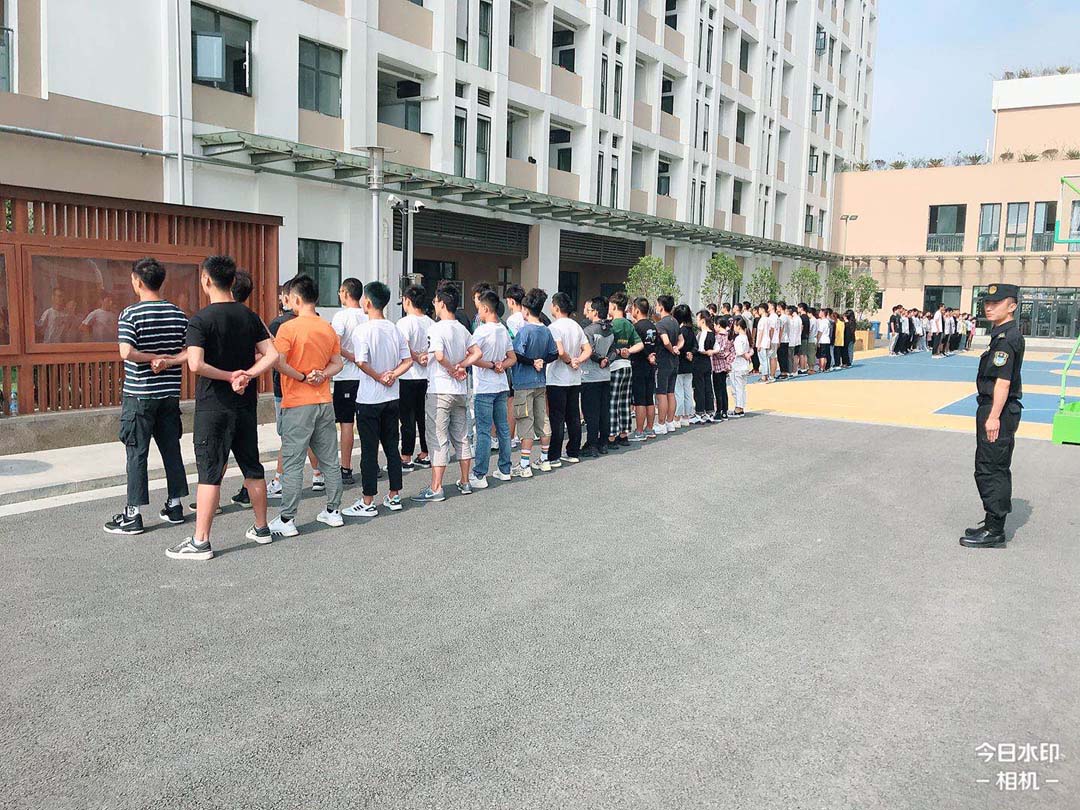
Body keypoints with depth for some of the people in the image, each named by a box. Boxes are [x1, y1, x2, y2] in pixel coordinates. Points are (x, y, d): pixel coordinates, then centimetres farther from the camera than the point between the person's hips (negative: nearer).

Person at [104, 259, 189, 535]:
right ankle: (175, 505, 19)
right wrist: (168, 361, -7)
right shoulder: (178, 314, 4)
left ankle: (133, 515, 5)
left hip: (139, 394, -5)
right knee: (171, 449, 12)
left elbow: (126, 353, -21)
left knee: (137, 453, 0)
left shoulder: (130, 314, -11)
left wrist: (154, 358, -7)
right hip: (170, 393, 5)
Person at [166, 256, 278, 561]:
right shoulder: (249, 316, 5)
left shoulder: (200, 320, -12)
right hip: (246, 404, 6)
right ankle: (261, 528, 26)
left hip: (213, 406, -5)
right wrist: (246, 375, -9)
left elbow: (195, 364, -24)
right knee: (252, 466, 15)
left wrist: (230, 375, -13)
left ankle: (200, 542, 2)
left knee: (209, 472, -2)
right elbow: (272, 355, -2)